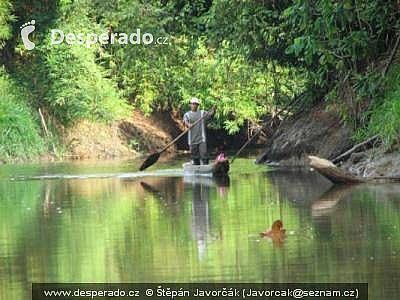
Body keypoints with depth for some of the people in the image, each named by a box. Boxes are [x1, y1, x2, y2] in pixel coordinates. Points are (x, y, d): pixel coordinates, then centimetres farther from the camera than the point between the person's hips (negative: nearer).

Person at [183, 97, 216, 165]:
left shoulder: (202, 113, 8)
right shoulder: (187, 115, 7)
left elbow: (210, 114, -6)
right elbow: (185, 121, -11)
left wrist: (213, 110, -28)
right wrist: (188, 124, -34)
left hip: (202, 139, -1)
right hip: (192, 140, 2)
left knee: (204, 155, -10)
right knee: (195, 157, 9)